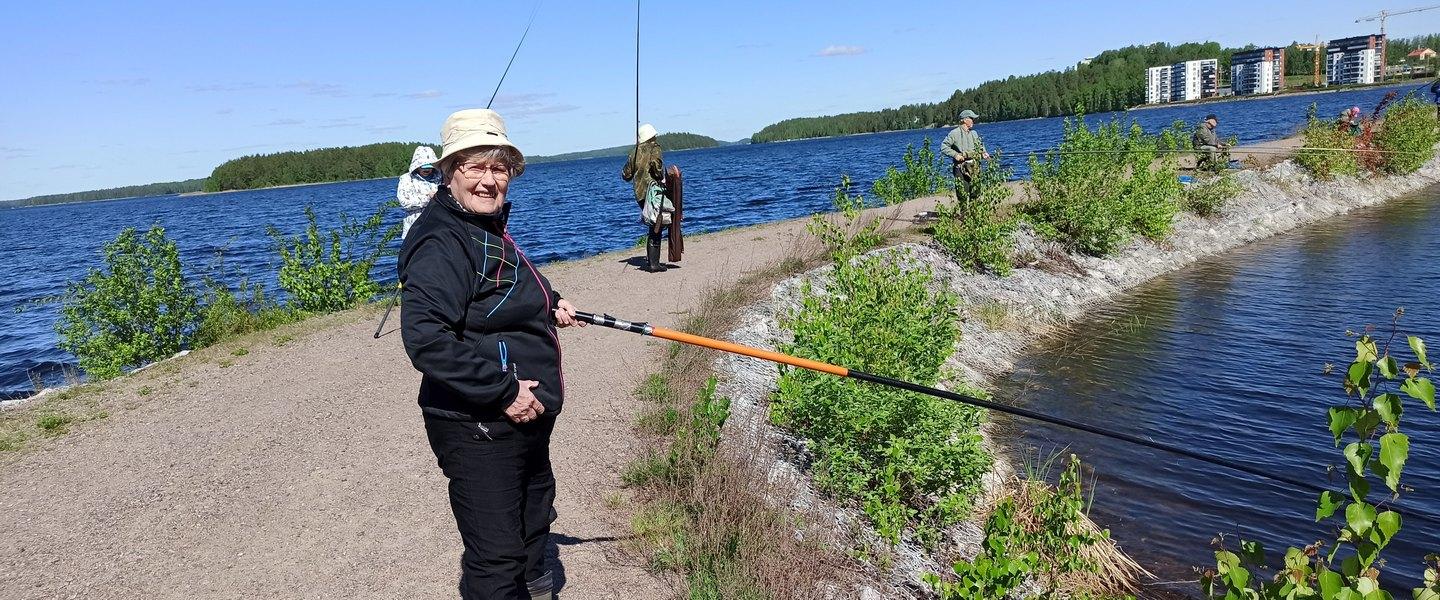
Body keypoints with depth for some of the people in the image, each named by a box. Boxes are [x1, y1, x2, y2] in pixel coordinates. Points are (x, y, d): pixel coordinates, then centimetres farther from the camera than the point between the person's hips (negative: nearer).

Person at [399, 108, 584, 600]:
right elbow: (425, 338, -32)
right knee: (496, 559, -3)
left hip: (524, 419, 11)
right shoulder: (442, 244, -21)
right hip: (478, 431, -11)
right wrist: (504, 391, -29)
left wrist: (548, 305, 14)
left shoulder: (490, 228, 11)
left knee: (534, 520, 28)